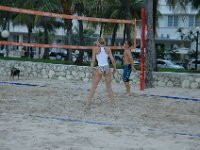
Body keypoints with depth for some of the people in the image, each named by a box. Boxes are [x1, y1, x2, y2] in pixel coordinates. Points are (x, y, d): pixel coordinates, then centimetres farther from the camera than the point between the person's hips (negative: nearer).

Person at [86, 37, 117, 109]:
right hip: (107, 68, 3)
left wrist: (91, 70, -5)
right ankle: (113, 103, 17)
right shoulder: (108, 49, 5)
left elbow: (93, 60, -6)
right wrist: (115, 68, 16)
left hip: (99, 68, -3)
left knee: (93, 87, 3)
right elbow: (112, 60, 3)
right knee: (109, 87, 15)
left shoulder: (95, 49, -1)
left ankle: (88, 104, -1)